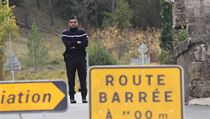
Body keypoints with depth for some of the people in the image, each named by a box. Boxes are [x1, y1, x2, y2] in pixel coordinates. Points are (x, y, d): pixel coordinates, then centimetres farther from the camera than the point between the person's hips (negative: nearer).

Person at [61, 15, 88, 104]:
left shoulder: (82, 32, 10)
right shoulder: (65, 33, 8)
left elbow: (85, 43, -6)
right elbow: (66, 43, -9)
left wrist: (73, 45, -10)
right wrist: (77, 42, -9)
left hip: (81, 57, 1)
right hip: (70, 58, 0)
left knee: (83, 77, -1)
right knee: (71, 78, 0)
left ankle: (84, 96, 2)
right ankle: (72, 97, 5)